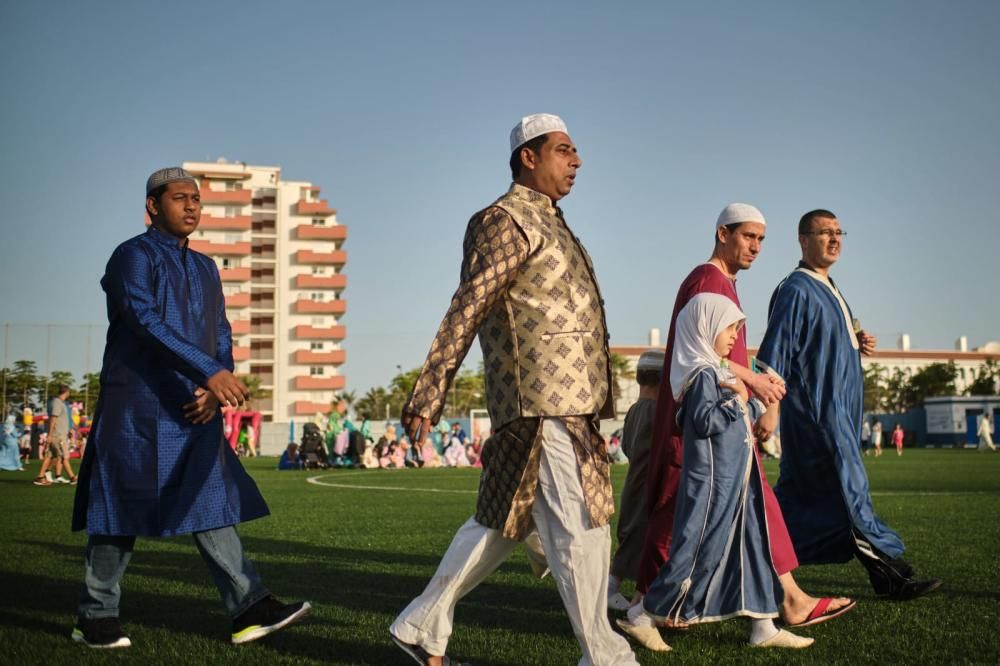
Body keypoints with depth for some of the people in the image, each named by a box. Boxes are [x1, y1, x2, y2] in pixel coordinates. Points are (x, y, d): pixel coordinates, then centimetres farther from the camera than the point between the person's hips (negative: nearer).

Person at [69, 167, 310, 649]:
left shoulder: (205, 269, 17)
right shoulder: (133, 257, -5)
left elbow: (221, 335, 15)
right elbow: (145, 321, -20)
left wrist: (215, 390, -4)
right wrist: (210, 372, -30)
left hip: (193, 410, 7)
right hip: (138, 408, -6)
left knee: (211, 503, 3)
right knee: (124, 509, 0)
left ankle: (250, 609, 0)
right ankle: (95, 619, 12)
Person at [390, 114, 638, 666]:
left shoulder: (547, 222, 22)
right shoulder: (506, 220, -8)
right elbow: (466, 311, -16)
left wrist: (589, 403, 22)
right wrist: (427, 397, -20)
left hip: (567, 404, 10)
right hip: (542, 402, -10)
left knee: (501, 523, 14)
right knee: (579, 527, -4)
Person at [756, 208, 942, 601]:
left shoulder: (827, 289, 18)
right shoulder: (796, 291, -12)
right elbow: (777, 351, -16)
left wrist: (857, 344, 7)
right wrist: (771, 407, -21)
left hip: (838, 408, 10)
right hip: (815, 409, -10)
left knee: (796, 497, 11)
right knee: (848, 490, -6)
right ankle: (891, 578, -3)